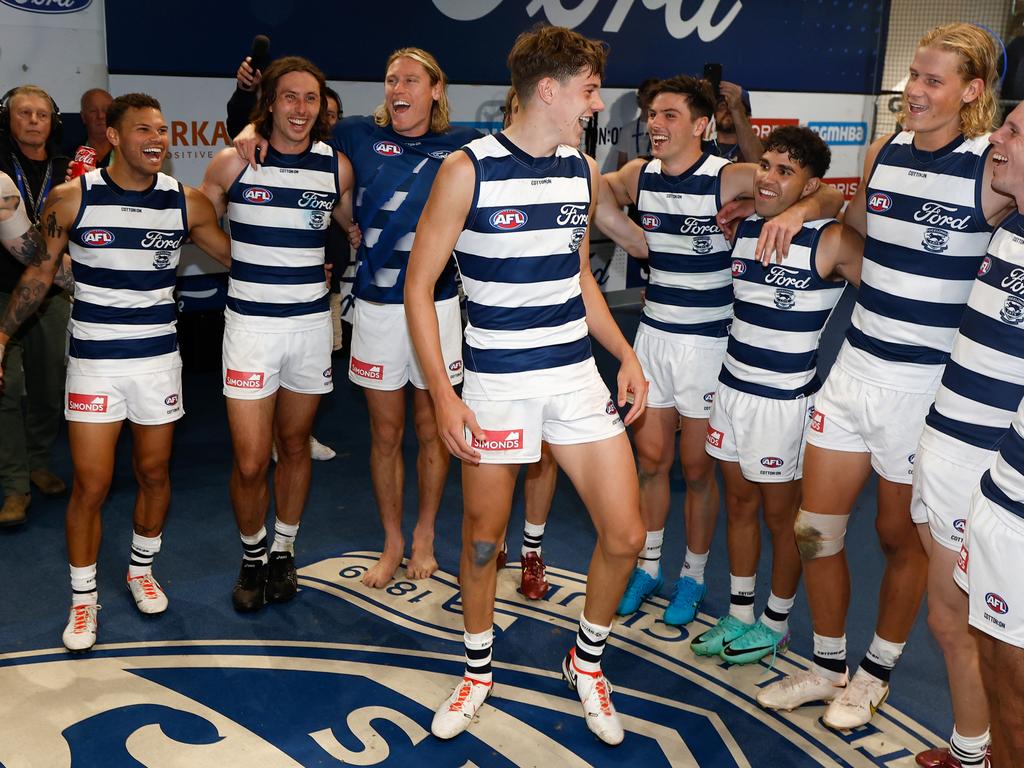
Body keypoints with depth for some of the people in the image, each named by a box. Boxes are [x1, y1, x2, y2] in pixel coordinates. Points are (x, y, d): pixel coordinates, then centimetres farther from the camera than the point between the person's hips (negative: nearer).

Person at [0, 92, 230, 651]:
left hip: (159, 357, 2)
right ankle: (83, 598, 19)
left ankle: (141, 569, 37)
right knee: (91, 485, -1)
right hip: (94, 359, -2)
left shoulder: (186, 203, -2)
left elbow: (237, 255, 9)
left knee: (154, 473, 12)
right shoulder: (71, 198, -6)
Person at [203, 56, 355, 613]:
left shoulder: (337, 166, 1)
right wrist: (246, 268, 1)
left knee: (294, 445, 14)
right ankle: (252, 556, 21)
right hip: (250, 323, -2)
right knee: (251, 463, -5)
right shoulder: (233, 162, -5)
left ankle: (283, 552, 32)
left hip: (312, 321, 2)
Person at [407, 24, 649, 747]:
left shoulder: (584, 169, 6)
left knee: (625, 534, 0)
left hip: (576, 372, 4)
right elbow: (420, 284, -8)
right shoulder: (469, 169, -10)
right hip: (495, 380, -4)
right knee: (483, 536, 9)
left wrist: (626, 354, 7)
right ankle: (479, 669, 34)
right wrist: (442, 394, -15)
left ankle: (588, 660, 26)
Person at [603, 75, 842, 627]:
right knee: (650, 459, 12)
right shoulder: (638, 175, 0)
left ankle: (693, 576, 27)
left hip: (708, 341, -4)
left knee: (696, 468, 7)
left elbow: (831, 196, -18)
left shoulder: (729, 178, -15)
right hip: (653, 334, 4)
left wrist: (796, 211, -40)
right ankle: (648, 566, 30)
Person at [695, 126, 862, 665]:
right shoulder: (742, 227, 4)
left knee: (781, 515, 9)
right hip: (732, 388, 6)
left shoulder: (832, 241, -15)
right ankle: (739, 617, 31)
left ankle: (775, 625, 28)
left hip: (783, 401, -6)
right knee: (739, 504, 16)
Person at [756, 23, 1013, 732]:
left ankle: (877, 672, 34)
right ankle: (828, 666, 29)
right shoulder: (883, 152, 6)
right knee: (815, 527, 8)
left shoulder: (994, 165, -12)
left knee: (901, 536, 11)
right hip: (857, 367, 5)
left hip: (929, 381, -5)